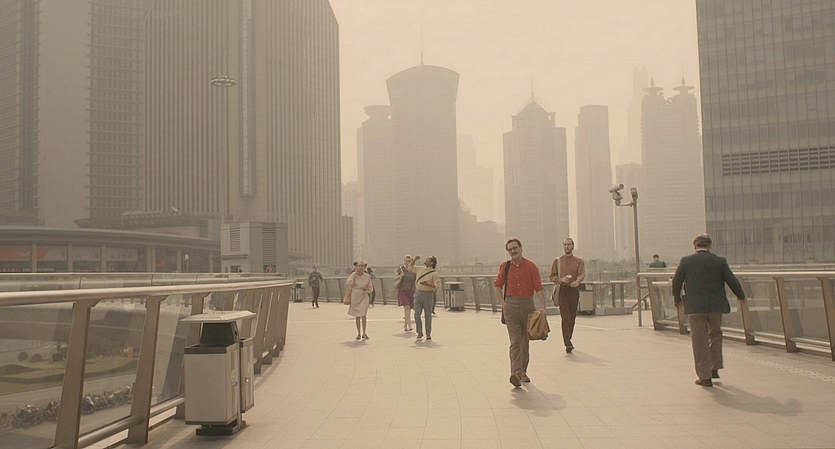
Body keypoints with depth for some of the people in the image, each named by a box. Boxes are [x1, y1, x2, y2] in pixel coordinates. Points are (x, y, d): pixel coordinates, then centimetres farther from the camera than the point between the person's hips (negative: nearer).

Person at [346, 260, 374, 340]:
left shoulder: (367, 277, -1)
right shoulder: (353, 275, -3)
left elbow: (371, 288, 6)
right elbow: (349, 283, -18)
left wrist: (368, 290, -16)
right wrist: (355, 274, -18)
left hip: (364, 297, -1)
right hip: (355, 297, 1)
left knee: (363, 315, -11)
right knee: (357, 316, 7)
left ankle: (364, 333, 0)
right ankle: (358, 334, 16)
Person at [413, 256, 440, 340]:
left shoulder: (434, 273, -5)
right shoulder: (420, 269, 11)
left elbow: (438, 285, -13)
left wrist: (427, 284, -26)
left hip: (428, 294, -4)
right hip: (418, 293, 4)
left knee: (428, 315, 4)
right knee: (417, 314, -5)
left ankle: (428, 334, 14)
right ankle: (419, 333, 5)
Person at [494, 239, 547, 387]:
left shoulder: (531, 266, -2)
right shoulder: (504, 266, 5)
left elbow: (538, 288, -6)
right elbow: (498, 285, 19)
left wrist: (542, 307, -16)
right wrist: (503, 301, 8)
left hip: (528, 305, 0)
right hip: (511, 307, 0)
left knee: (525, 341, 12)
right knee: (515, 341, -12)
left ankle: (523, 372, 26)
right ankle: (516, 373, -21)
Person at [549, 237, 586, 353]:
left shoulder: (579, 261, 7)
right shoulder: (557, 261, 10)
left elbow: (582, 274, -10)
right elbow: (551, 276, 8)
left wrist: (577, 281, -32)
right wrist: (561, 279, -12)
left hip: (574, 290, 1)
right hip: (562, 290, -1)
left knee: (572, 318, 8)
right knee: (565, 317, -13)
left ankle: (568, 340, 26)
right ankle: (567, 344, -18)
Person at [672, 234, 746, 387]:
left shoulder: (686, 261, -2)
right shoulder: (719, 261, 0)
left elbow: (676, 281, 2)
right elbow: (732, 280, 3)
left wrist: (677, 299, 18)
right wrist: (741, 296, 20)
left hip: (695, 306, -2)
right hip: (715, 306, 2)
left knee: (700, 341, 3)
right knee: (715, 334, 23)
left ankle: (705, 376, 5)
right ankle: (715, 368, 24)